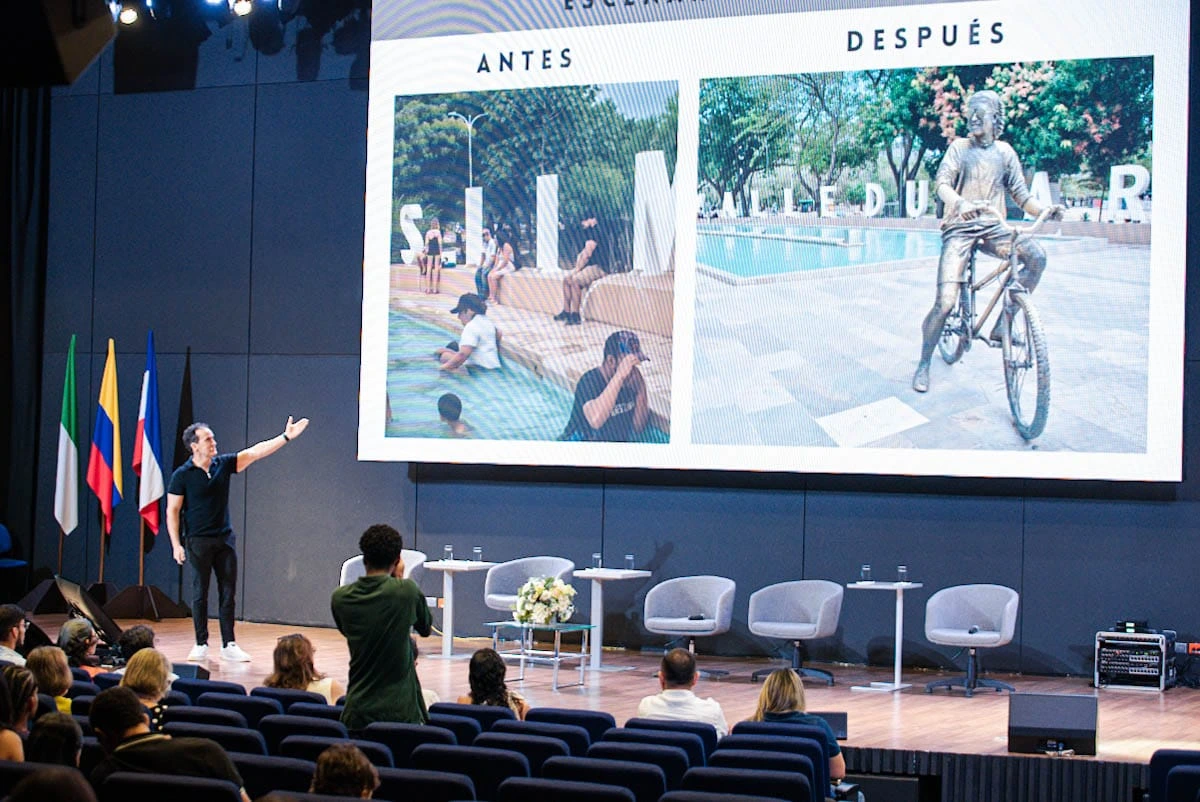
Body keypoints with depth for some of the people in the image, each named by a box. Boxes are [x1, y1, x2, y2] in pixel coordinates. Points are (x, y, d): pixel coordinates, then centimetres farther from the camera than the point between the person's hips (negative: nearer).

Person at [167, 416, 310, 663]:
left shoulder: (223, 464, 4)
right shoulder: (182, 475, -7)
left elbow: (256, 451, 0)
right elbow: (172, 511, -5)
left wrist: (286, 437, -8)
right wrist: (176, 545, -11)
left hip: (224, 538, 4)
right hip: (199, 541, -4)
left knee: (228, 592, 3)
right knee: (200, 593, 2)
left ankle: (229, 645, 7)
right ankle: (201, 644, 11)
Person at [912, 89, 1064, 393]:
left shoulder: (1004, 152, 11)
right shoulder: (959, 147, 3)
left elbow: (1020, 194, 9)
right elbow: (942, 183, -12)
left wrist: (1045, 211, -12)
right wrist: (960, 203, -34)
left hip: (992, 227, 3)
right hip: (959, 227, -3)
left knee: (1036, 256, -26)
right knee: (945, 302, -14)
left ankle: (1002, 325, -12)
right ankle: (923, 365, 5)